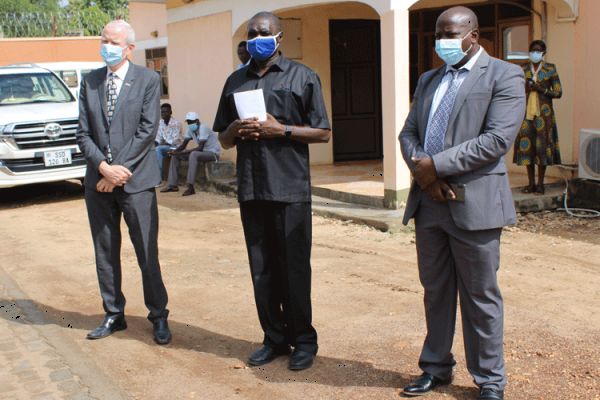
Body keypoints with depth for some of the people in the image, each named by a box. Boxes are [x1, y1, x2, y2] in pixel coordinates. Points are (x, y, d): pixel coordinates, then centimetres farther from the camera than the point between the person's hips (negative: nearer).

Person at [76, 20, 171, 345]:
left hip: (136, 180, -4)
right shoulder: (90, 82, 9)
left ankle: (159, 317, 14)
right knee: (105, 253, 11)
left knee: (147, 253, 0)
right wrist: (104, 167, -11)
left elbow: (147, 131, -9)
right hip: (98, 181, 4)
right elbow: (83, 134, 4)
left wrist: (119, 169, -13)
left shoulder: (147, 80, -1)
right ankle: (113, 315, 24)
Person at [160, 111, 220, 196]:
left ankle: (190, 187, -40)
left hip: (213, 152, -9)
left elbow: (200, 148, -30)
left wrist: (182, 152, -32)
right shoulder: (190, 129, 2)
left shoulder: (203, 128, -22)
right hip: (202, 152, 9)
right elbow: (183, 145, 4)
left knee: (193, 154, -38)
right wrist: (175, 151, -18)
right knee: (175, 156, 2)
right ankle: (172, 185, 0)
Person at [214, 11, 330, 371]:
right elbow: (224, 140, 19)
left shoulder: (302, 77, 2)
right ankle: (275, 338, 22)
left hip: (290, 189, -4)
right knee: (262, 269, 9)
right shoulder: (235, 81, 15)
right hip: (251, 189, 4)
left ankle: (304, 340, 15)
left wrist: (281, 129, -13)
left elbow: (323, 133, 0)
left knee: (294, 268, 1)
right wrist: (235, 131, -4)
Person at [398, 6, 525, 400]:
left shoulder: (504, 75, -4)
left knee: (480, 296, 4)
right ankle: (437, 368, 29)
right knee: (436, 291, 14)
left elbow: (498, 139, -15)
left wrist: (436, 164, -16)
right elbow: (409, 132, 12)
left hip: (473, 203, -5)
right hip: (428, 201, 6)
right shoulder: (428, 80, 16)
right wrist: (420, 169, -9)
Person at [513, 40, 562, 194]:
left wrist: (542, 89, -13)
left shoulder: (550, 69, 3)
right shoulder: (523, 69, 10)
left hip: (543, 113, -2)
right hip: (526, 113, 3)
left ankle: (540, 183, 3)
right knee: (527, 146, 0)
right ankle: (531, 183, 7)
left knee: (542, 145, -4)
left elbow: (558, 93, 1)